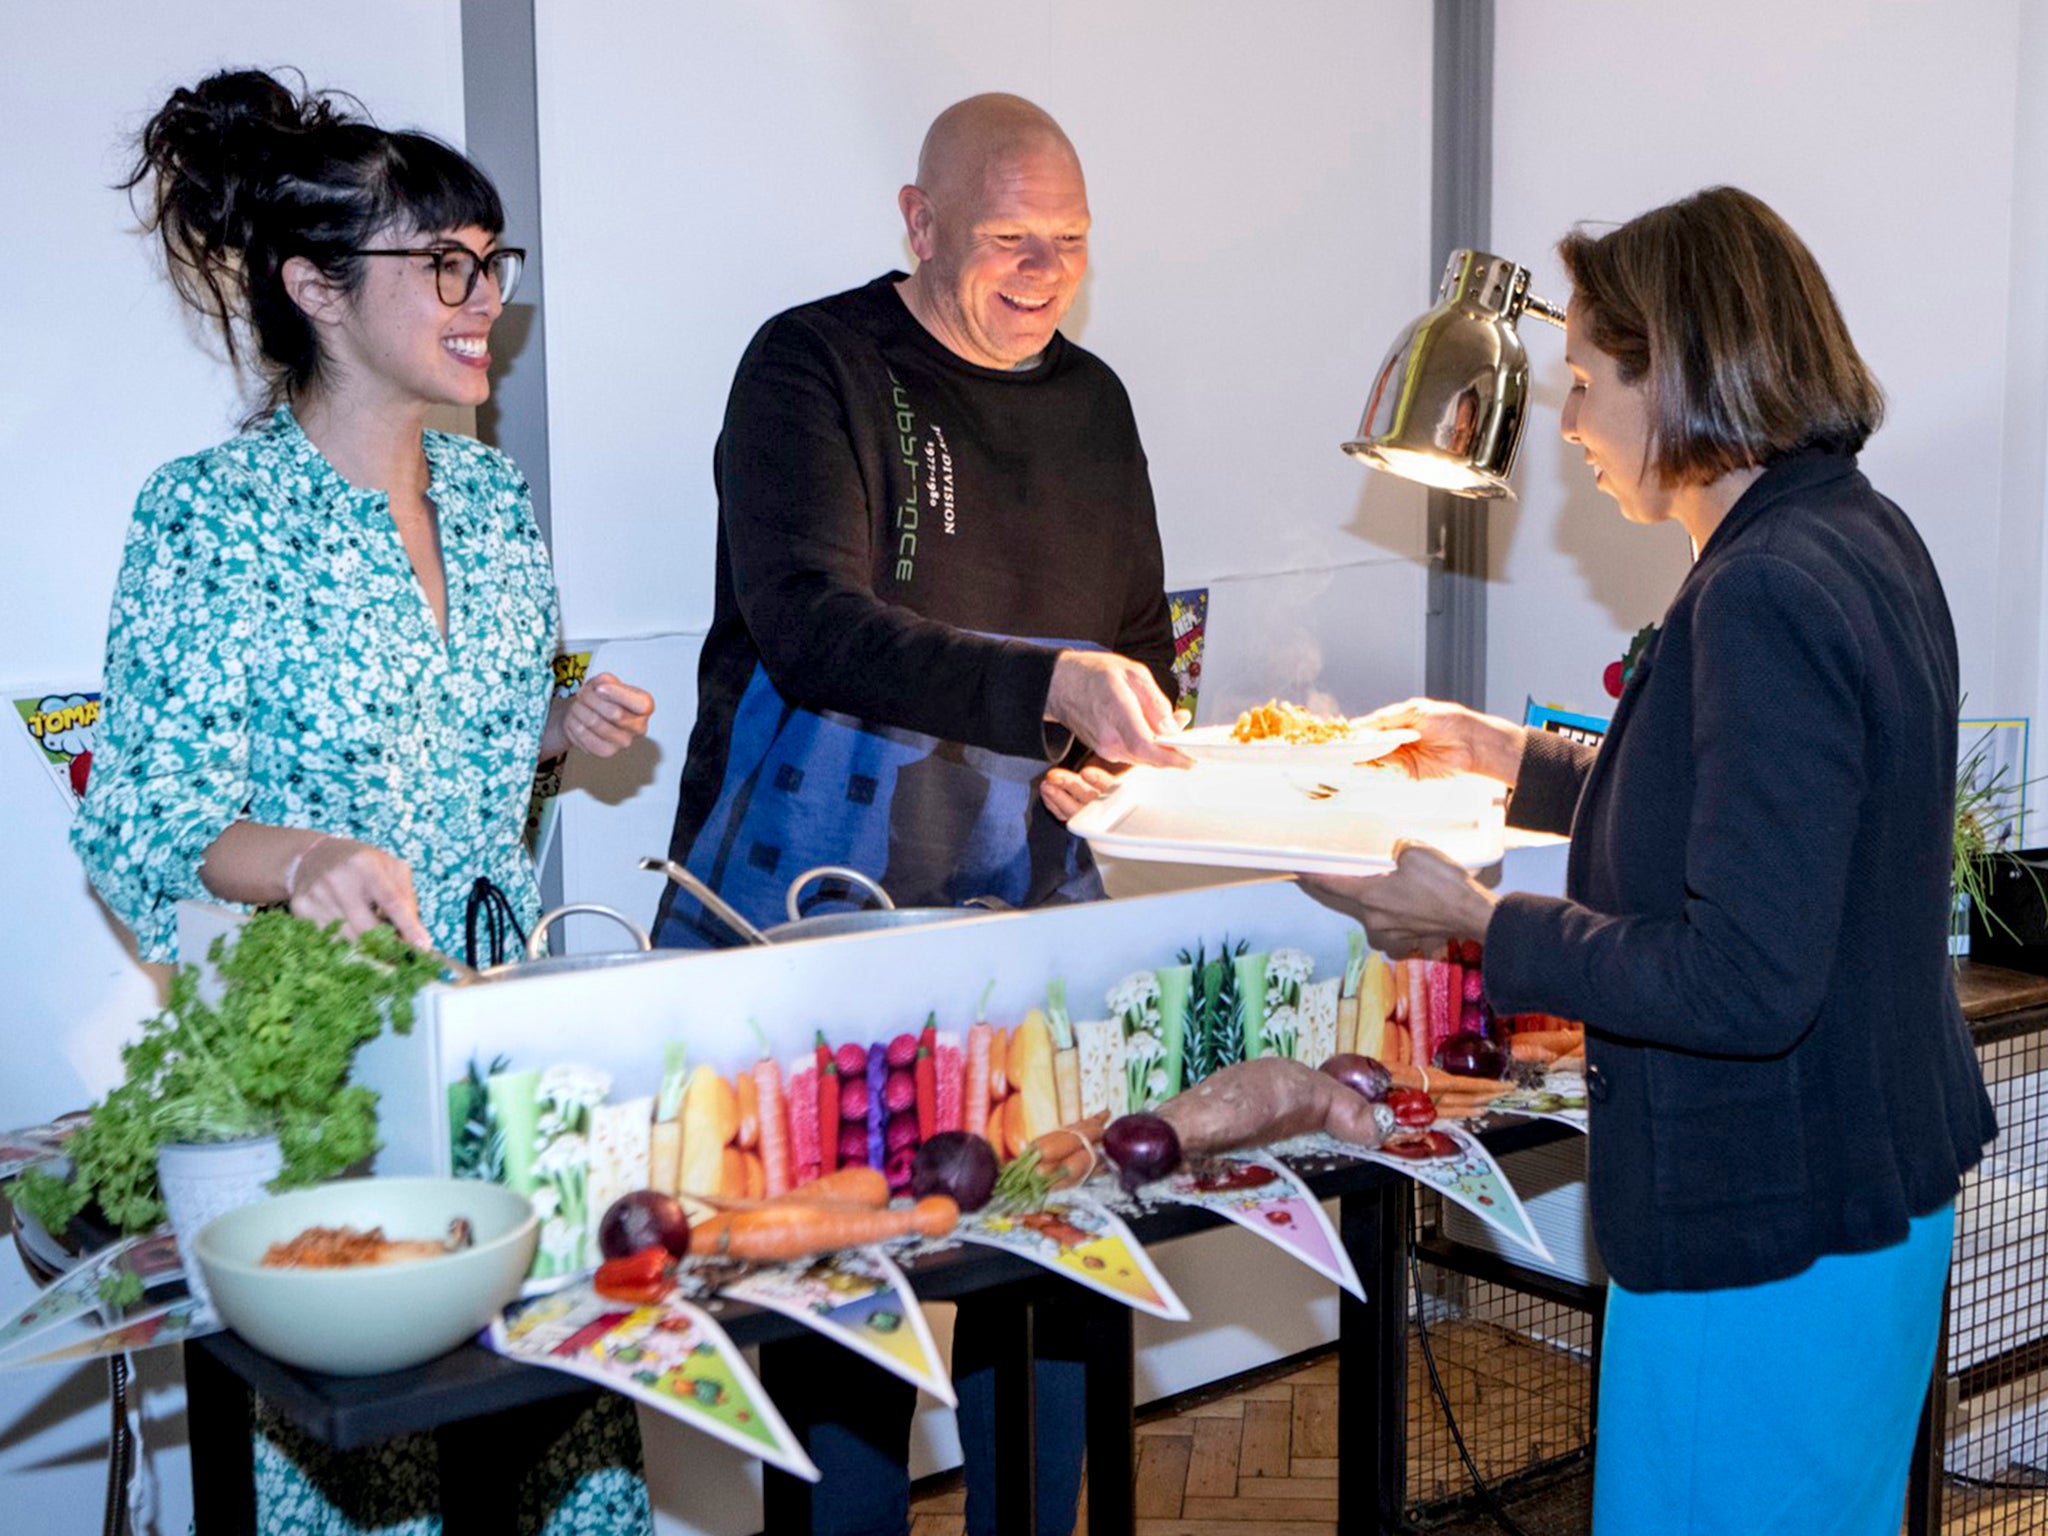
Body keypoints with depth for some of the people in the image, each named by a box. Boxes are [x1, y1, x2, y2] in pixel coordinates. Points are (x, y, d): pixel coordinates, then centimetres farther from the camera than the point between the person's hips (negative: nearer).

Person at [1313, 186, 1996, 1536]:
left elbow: (1742, 984, -28)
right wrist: (1520, 760, 20)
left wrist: (1482, 925, -17)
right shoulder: (1865, 540, 6)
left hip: (1763, 1242, -10)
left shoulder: (1765, 598, -25)